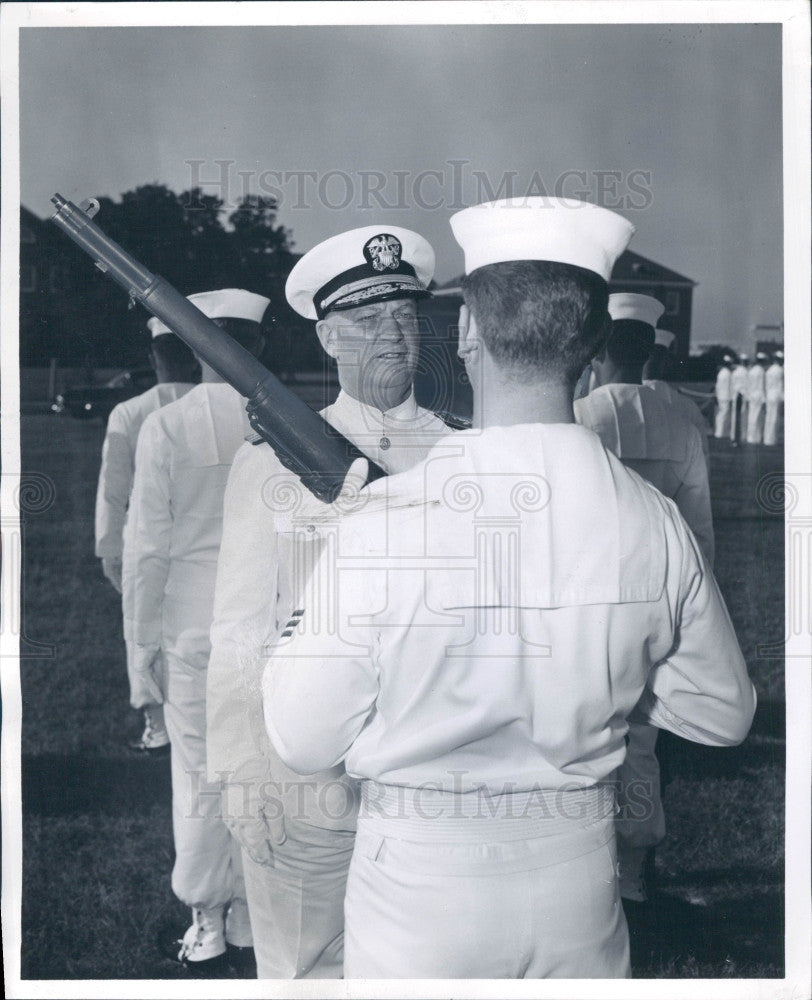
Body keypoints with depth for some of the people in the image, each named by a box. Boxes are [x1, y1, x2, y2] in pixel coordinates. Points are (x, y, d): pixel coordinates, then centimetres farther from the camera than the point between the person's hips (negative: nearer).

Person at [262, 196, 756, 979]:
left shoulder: (379, 524, -23)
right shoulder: (652, 523, -13)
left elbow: (304, 744, -12)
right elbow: (720, 715, 2)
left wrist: (299, 634, 3)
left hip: (420, 891, -2)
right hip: (579, 885, 3)